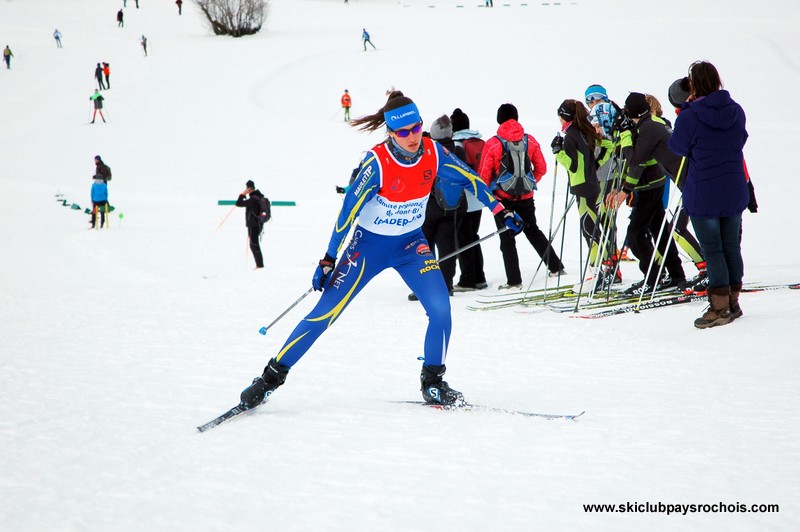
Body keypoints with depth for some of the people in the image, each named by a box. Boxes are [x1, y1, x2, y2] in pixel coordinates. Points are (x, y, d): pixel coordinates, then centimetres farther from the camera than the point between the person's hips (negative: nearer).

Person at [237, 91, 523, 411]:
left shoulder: (434, 153, -13)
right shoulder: (377, 162, -25)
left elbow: (470, 180, 3)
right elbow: (349, 210, -21)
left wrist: (501, 211, 4)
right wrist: (329, 260, -21)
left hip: (411, 243, 4)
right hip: (370, 244, -3)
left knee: (441, 309, -15)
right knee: (323, 315, -6)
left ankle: (432, 384, 4)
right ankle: (271, 377, 4)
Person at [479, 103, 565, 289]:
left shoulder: (492, 144, -13)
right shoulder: (530, 140, -3)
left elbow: (485, 175, -8)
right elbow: (541, 168, 5)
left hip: (502, 197, -4)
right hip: (525, 197, 4)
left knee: (507, 238, 5)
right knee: (533, 231, 22)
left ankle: (514, 281, 2)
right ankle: (556, 267, 27)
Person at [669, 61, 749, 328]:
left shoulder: (690, 116, -17)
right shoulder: (736, 111, 1)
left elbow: (678, 146, -4)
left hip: (703, 194, -5)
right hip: (734, 191, 5)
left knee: (712, 250, 1)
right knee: (731, 246, 15)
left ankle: (720, 307, 1)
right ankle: (733, 302, 23)